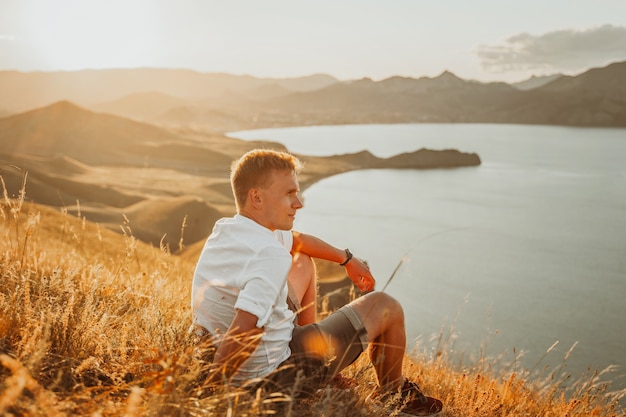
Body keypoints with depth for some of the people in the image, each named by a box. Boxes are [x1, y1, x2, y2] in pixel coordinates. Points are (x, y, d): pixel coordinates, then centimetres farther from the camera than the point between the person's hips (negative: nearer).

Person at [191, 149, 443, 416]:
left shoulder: (225, 229, 0)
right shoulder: (272, 256, -29)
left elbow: (296, 239, 16)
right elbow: (244, 331, -39)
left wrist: (346, 259, 23)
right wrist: (213, 386, -25)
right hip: (272, 377, -9)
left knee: (303, 262, 24)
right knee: (386, 307, 6)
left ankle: (309, 338, 33)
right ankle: (395, 392, 32)